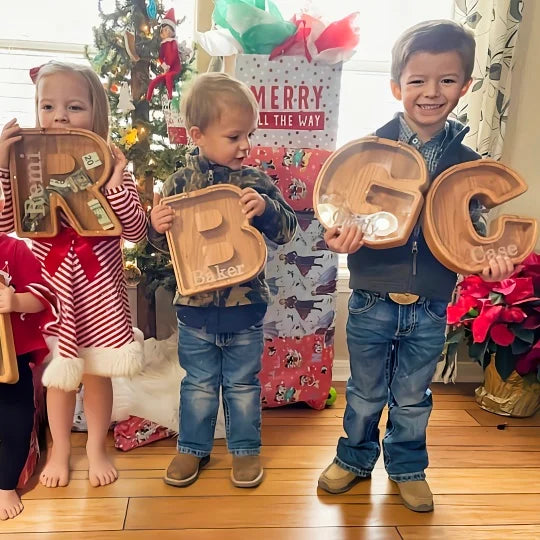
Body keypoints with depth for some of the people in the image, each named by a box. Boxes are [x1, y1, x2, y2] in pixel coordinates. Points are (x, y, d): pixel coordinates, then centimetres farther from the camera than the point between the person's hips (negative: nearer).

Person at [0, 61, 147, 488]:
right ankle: (60, 448, 39)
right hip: (51, 288, 1)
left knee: (97, 372, 13)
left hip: (98, 287, 0)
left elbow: (137, 232, -9)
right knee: (58, 373, 15)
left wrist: (116, 185, -24)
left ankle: (97, 447, 36)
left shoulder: (111, 168, -6)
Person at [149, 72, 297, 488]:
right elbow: (164, 242, -1)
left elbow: (287, 230, -7)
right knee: (199, 384, 17)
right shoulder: (181, 183, -6)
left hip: (246, 306, 0)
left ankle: (245, 449, 34)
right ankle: (193, 448, 36)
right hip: (195, 306, 0)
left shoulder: (258, 183, -5)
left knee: (243, 384, 16)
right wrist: (157, 226, -22)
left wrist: (266, 208, -25)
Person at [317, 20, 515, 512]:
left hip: (431, 308, 2)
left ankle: (408, 467, 42)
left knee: (413, 398, 19)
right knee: (365, 393, 18)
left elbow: (471, 228, 4)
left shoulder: (466, 162, -2)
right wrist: (339, 237, -28)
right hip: (372, 301, -1)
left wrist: (489, 258, -15)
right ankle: (355, 458, 41)